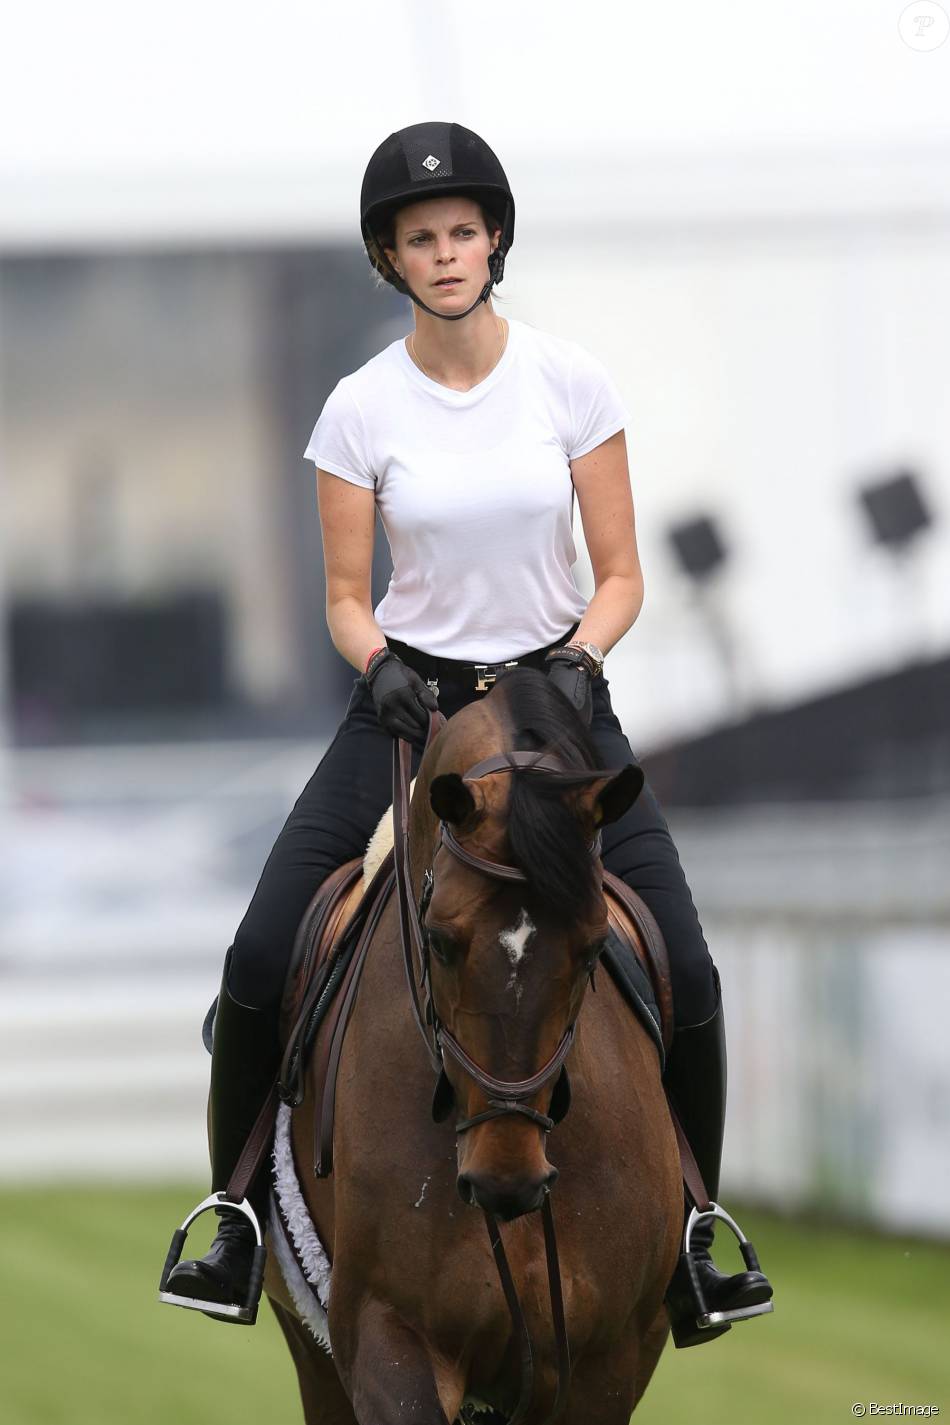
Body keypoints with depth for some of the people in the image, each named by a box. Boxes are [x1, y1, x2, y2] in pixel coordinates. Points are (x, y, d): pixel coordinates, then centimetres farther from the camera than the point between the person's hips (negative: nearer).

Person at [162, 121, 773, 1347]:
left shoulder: (568, 381, -4)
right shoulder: (362, 408, -4)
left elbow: (621, 575, 0)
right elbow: (346, 599, 3)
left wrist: (577, 659, -18)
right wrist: (378, 665, -18)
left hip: (555, 692, 0)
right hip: (410, 697, 0)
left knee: (686, 978, -11)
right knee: (261, 961, -14)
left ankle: (694, 1243, 8)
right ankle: (236, 1222, 3)